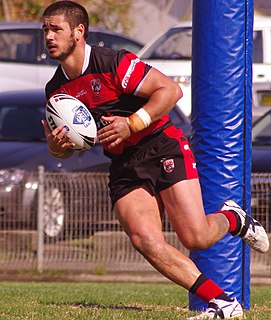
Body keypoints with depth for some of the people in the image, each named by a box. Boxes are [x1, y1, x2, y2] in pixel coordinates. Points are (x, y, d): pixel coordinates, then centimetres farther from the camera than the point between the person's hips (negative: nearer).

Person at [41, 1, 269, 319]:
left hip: (162, 147, -5)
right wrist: (56, 144, -10)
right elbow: (63, 147, 15)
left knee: (196, 238, -15)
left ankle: (232, 218, 23)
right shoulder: (56, 90, 5)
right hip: (123, 168, 5)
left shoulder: (114, 63, -14)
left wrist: (131, 125, -23)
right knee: (144, 239, -19)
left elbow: (170, 90, -15)